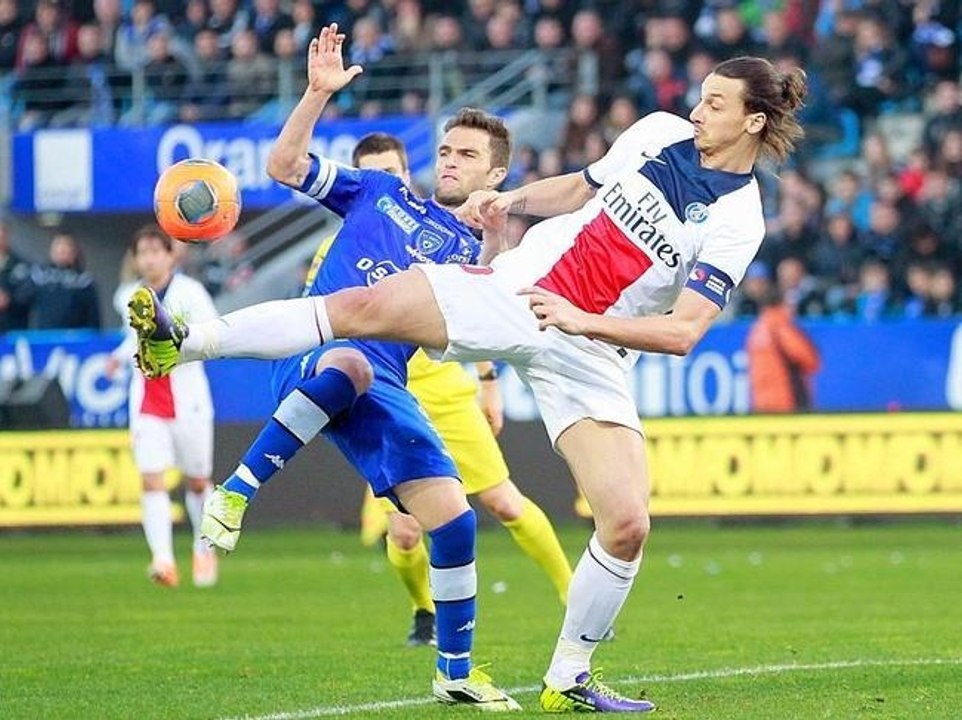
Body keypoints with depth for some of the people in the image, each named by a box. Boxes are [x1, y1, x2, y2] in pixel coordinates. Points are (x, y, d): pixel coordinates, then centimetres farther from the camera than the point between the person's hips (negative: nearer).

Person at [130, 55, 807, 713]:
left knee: (628, 524, -14)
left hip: (588, 355, -3)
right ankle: (183, 343, -18)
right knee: (364, 305, -18)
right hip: (514, 288, 3)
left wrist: (583, 320, -22)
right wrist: (511, 199, 5)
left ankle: (567, 680, 7)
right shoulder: (659, 132, 5)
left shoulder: (737, 222, -9)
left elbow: (683, 333, -15)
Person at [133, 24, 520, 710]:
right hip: (309, 360, -3)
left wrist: (495, 241, -17)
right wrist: (319, 93, -2)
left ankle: (456, 672, 10)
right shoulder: (380, 193, 16)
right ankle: (237, 490, -34)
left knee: (452, 516, -7)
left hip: (384, 388, 3)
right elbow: (284, 165, 10)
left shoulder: (478, 250, 16)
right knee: (350, 362, -42)